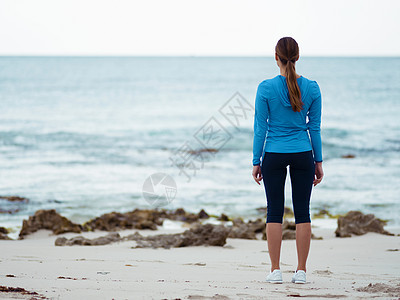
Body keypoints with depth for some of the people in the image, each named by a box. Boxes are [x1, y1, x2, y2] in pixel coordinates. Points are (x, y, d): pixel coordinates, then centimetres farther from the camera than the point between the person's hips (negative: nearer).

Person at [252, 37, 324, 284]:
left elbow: (260, 128, -5)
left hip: (274, 155, -1)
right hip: (303, 154, 1)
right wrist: (319, 162, 9)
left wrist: (256, 162, 3)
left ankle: (275, 270, 4)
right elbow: (315, 127, 2)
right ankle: (301, 271, 5)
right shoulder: (312, 88, -3)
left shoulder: (266, 88, -9)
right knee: (302, 211, 5)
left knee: (275, 211, 5)